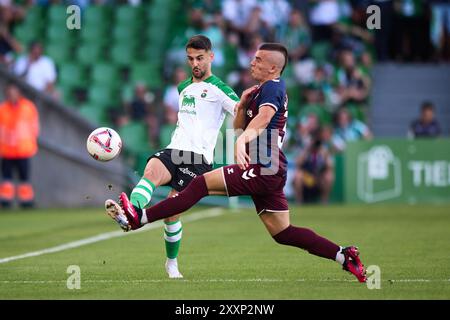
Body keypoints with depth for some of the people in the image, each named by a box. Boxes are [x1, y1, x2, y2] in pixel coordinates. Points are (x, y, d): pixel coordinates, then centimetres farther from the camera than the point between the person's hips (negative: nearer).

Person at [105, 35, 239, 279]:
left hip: (198, 157, -5)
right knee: (152, 170, -30)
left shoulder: (218, 89, 1)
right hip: (173, 150, 5)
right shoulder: (183, 88, 24)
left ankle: (172, 262, 12)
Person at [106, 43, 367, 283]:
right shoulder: (260, 91, 22)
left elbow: (264, 117, -31)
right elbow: (239, 127, 26)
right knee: (282, 233, 10)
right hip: (271, 173, 10)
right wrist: (243, 103, 7)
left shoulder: (272, 88, -9)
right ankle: (344, 256, 8)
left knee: (201, 184, -12)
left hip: (262, 171, -10)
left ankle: (140, 218, -12)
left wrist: (243, 140, -49)